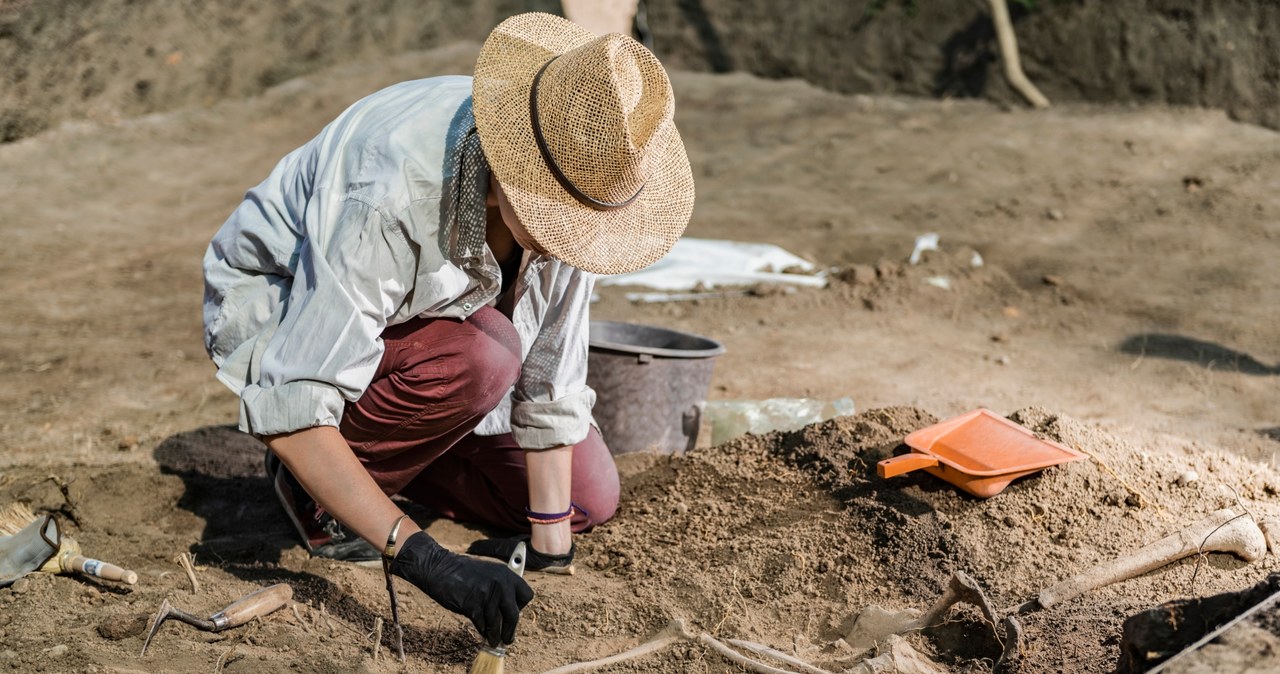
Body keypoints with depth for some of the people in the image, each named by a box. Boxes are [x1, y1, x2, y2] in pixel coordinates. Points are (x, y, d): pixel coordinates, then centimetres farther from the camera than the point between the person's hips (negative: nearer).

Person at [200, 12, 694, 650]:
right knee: (482, 356, -36)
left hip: (424, 307, 6)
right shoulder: (390, 196, -42)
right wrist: (422, 558, -51)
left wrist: (548, 537, -15)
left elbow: (550, 371, -15)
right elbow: (287, 411, -44)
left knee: (588, 499, -2)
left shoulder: (569, 185, -24)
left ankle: (390, 454, 14)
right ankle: (314, 479, -10)